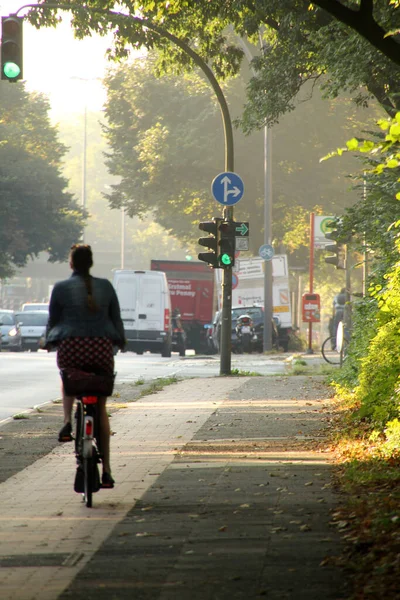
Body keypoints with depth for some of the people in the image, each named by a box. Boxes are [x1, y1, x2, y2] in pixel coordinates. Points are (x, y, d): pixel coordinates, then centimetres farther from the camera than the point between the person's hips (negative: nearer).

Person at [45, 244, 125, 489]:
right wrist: (121, 341, 30)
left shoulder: (61, 288, 1)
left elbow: (53, 319, 7)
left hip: (71, 347, -1)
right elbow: (116, 319, 12)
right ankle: (106, 469, 4)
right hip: (102, 347, 1)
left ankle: (67, 422, 5)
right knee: (101, 407, 10)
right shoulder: (105, 286, 7)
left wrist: (48, 342, 26)